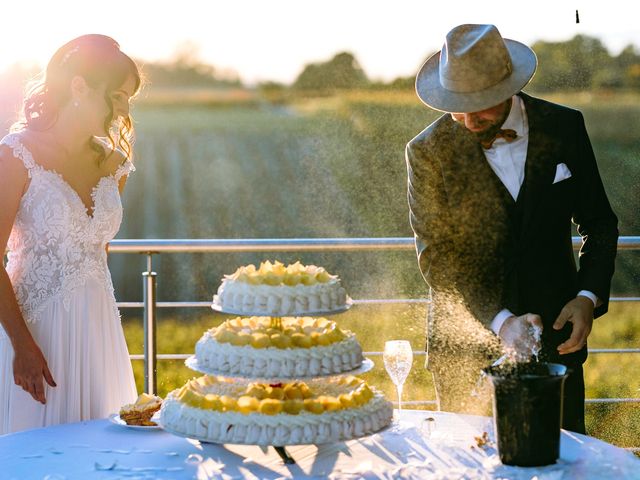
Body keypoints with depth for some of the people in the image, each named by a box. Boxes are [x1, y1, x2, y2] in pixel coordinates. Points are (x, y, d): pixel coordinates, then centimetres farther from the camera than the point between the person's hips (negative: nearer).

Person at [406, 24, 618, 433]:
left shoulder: (564, 128, 0)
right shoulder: (428, 152, -7)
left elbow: (600, 223, 10)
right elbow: (435, 257, -9)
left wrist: (588, 297, -5)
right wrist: (499, 322, -20)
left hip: (556, 338, 2)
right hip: (467, 351, -2)